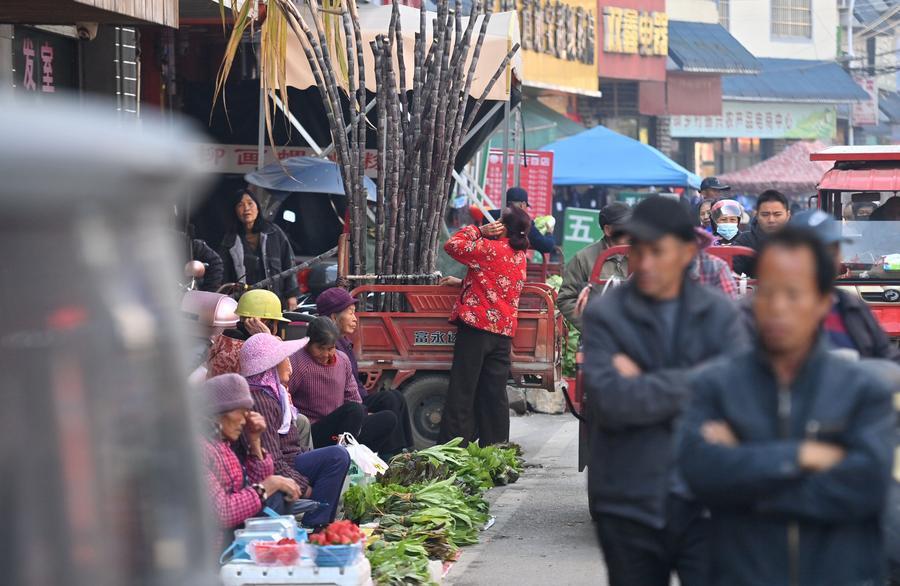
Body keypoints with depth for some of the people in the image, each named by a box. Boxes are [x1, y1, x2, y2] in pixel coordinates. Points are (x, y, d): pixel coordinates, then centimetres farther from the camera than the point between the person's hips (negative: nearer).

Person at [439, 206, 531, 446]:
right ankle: (496, 446, 8)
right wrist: (463, 282, 28)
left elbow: (452, 245, -6)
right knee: (495, 394, 8)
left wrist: (479, 230, 1)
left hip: (476, 327, -6)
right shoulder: (520, 256, 13)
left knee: (462, 390, -2)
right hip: (504, 332, 6)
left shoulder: (490, 248, -11)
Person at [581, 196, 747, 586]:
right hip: (630, 506, 0)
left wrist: (644, 385, -11)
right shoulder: (604, 315, 0)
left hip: (705, 502, 0)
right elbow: (609, 401, -15)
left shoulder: (719, 313, 5)